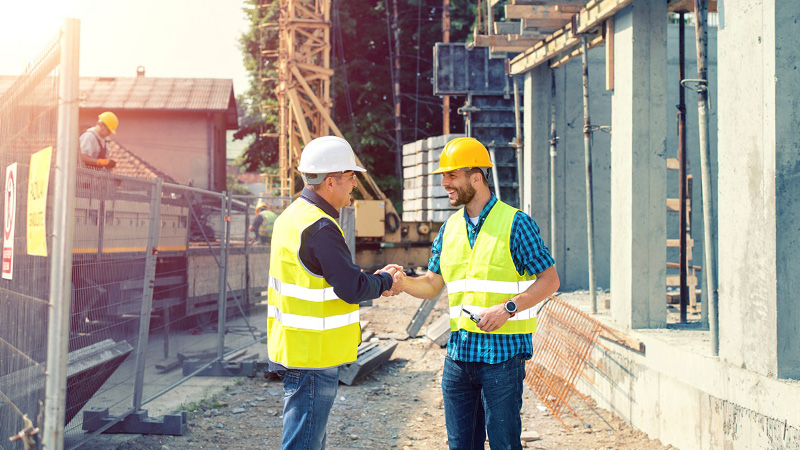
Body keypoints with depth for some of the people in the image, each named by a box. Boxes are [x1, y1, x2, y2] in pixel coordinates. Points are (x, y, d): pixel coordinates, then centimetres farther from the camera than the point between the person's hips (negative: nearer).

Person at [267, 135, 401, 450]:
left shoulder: (294, 215, 11)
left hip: (293, 349, 10)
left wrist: (374, 279, 11)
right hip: (313, 356, -10)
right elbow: (352, 289, -21)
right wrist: (385, 281, -2)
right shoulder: (320, 228, -21)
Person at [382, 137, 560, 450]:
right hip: (459, 351, 6)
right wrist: (403, 282, -6)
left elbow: (550, 280, -7)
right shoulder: (449, 228, 12)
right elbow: (432, 286, 15)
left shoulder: (516, 223, -6)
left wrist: (507, 308, -18)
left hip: (503, 351, -6)